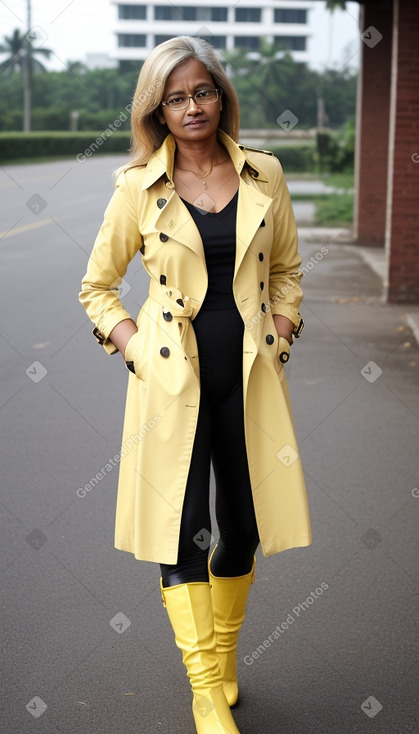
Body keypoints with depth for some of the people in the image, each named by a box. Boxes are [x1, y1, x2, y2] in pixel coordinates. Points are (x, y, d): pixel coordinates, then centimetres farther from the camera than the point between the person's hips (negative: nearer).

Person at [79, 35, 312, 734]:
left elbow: (286, 270, 16)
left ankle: (223, 659, 33)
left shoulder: (264, 175, 4)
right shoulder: (139, 188, -2)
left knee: (244, 525, 10)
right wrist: (138, 352, -6)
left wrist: (278, 338, 3)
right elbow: (97, 288, 6)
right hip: (173, 380, -2)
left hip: (250, 375, 3)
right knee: (183, 531, -3)